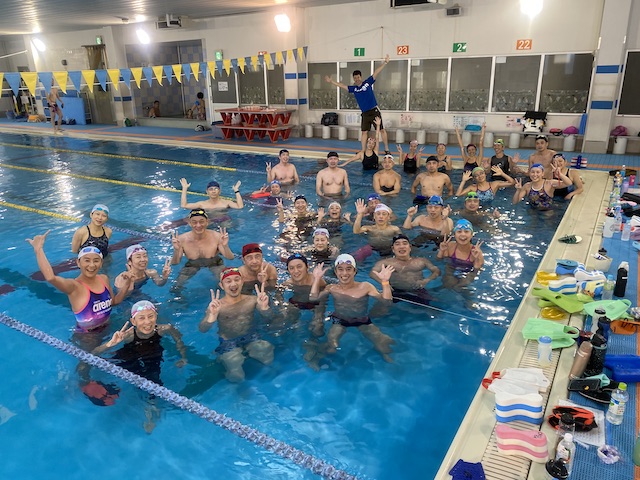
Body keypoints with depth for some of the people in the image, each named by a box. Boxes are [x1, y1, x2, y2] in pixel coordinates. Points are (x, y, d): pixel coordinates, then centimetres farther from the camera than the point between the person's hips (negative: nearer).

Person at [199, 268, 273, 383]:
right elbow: (202, 330, -22)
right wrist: (212, 315, -44)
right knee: (236, 377, -20)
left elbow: (266, 315, -14)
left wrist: (264, 307, -38)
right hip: (229, 343, -3)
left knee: (269, 360, -16)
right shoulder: (216, 306, -13)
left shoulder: (252, 300, -4)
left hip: (252, 339, 3)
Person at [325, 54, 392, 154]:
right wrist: (331, 81, 14)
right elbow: (342, 86, 13)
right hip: (365, 113, 4)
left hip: (374, 111, -3)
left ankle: (386, 149, 5)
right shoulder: (353, 88, 7)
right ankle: (363, 151, 12)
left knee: (382, 130, -1)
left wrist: (385, 62, -6)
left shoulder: (368, 83, 0)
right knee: (364, 132, 6)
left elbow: (376, 73, -2)